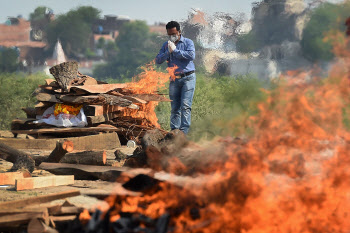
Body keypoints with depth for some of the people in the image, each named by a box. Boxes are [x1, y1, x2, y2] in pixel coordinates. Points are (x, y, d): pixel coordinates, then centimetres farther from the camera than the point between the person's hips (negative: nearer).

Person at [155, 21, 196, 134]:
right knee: (175, 108, 3)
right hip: (174, 80, 4)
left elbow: (191, 55, -14)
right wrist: (168, 52, -10)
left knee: (185, 105, -13)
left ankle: (184, 131, -17)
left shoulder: (188, 42, 4)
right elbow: (158, 60, 6)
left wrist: (175, 51, -11)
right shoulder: (166, 45, 15)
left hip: (188, 78, -4)